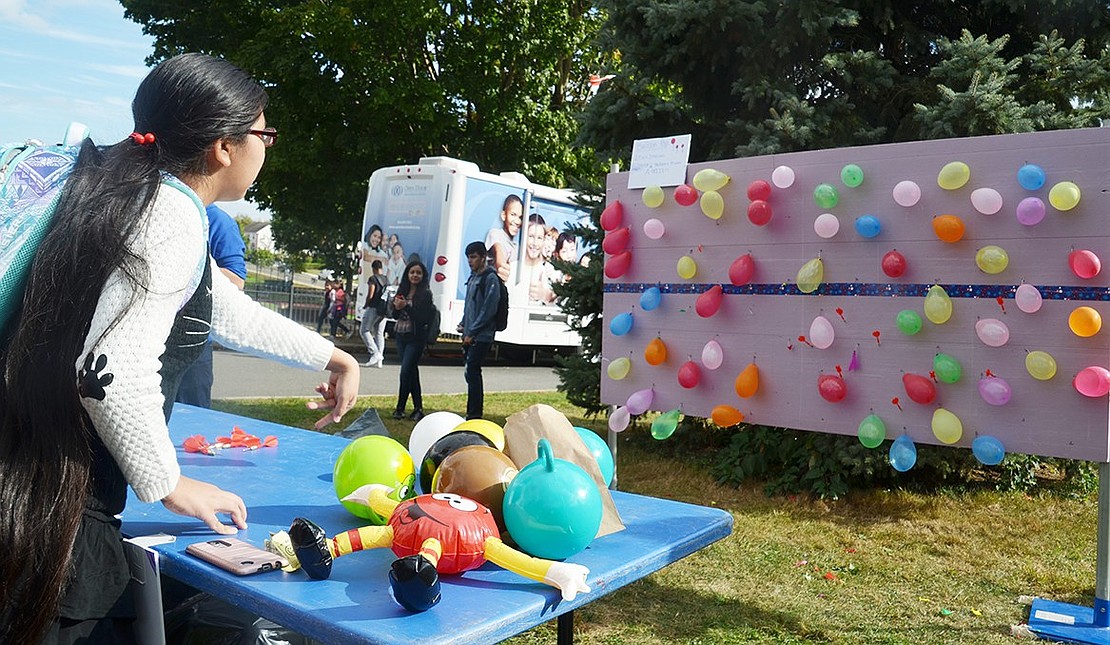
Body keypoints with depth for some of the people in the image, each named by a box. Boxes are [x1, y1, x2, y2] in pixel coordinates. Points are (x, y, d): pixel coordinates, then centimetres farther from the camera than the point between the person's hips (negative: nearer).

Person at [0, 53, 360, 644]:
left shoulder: (133, 193, 14)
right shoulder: (174, 214, -16)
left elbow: (228, 311, 26)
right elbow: (115, 370, -28)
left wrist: (331, 357, 36)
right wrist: (169, 484, -11)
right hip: (55, 510, -9)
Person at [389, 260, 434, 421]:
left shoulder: (425, 294, -8)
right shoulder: (403, 291, 9)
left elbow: (424, 318, -16)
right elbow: (395, 315, 12)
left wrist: (406, 307, -19)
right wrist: (397, 308, -10)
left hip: (415, 338, -6)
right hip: (401, 335, 6)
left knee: (406, 371, -8)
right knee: (412, 371, 10)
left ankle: (400, 407, 3)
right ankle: (418, 408, 16)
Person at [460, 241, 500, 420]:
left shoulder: (490, 278, -11)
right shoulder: (473, 277, 15)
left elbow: (489, 310, -17)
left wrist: (472, 332, -16)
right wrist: (464, 324, 13)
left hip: (481, 337, -9)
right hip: (470, 336, 9)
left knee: (472, 373, -10)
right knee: (471, 373, 12)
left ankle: (474, 415, -5)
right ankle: (472, 413, 20)